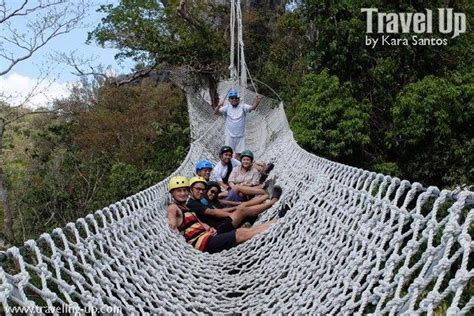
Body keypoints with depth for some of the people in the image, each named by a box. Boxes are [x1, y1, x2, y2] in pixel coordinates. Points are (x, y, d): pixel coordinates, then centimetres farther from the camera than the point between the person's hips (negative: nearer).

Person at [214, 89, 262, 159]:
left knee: (239, 154, 9)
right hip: (229, 135, 0)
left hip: (240, 135, 1)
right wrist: (219, 106, -36)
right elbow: (216, 112, -14)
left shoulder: (243, 106, -2)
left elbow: (252, 107, -18)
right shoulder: (227, 107, -2)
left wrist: (257, 102, -39)